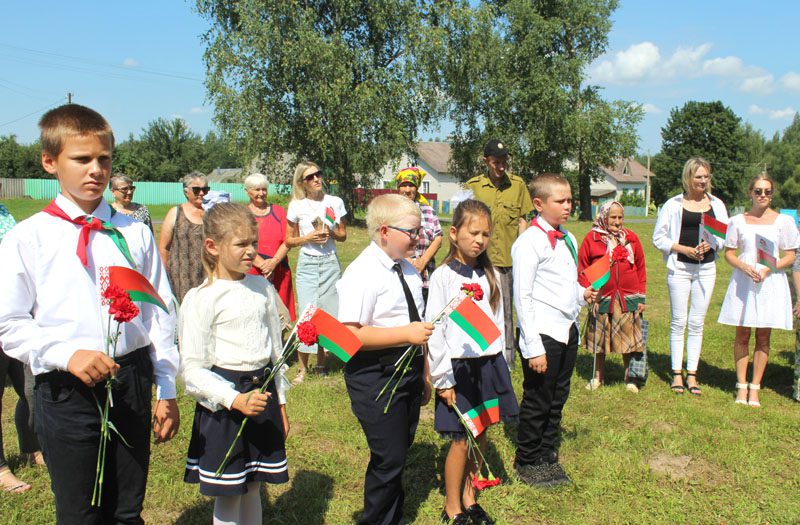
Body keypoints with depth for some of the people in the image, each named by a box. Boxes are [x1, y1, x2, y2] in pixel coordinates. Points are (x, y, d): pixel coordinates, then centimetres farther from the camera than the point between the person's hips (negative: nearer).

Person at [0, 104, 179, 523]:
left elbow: (160, 315, 5)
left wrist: (167, 392, 4)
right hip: (65, 390, -2)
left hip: (131, 382, 2)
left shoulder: (135, 233, 4)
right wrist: (67, 355, -19)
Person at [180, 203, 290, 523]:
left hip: (263, 392, 5)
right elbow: (192, 370, -13)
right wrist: (235, 400, -24)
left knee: (253, 487, 17)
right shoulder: (201, 299, -12)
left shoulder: (263, 289, 4)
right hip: (224, 403, -4)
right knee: (228, 495, 8)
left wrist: (280, 402, 15)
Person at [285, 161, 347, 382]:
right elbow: (288, 241, 5)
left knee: (329, 314, 4)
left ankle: (321, 364, 18)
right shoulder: (297, 206, 0)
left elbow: (343, 236, 12)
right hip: (307, 263, -2)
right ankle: (302, 368, 6)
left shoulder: (335, 202, 4)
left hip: (330, 262, 2)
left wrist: (331, 232, -8)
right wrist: (309, 237, -11)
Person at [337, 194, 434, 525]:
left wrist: (424, 374, 20)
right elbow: (349, 335, -24)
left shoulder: (408, 271, 9)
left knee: (399, 452, 20)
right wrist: (406, 334, -26)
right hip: (375, 375, -8)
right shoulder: (362, 273, -17)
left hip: (408, 370, 8)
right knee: (389, 458, -1)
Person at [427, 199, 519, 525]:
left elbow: (497, 321, 13)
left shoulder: (488, 275, 7)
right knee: (461, 440, 1)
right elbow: (434, 329, -11)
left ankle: (469, 497, 31)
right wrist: (443, 379, -12)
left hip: (489, 364, 5)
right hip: (459, 367, -5)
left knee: (480, 436, 12)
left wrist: (500, 365, 10)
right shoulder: (443, 276, -10)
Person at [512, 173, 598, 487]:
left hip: (568, 330, 8)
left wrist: (582, 294, -1)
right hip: (543, 333, -8)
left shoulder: (568, 240, 10)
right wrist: (533, 347, -18)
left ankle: (547, 455, 34)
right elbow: (522, 297, -17)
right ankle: (527, 462, 23)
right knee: (537, 401, 5)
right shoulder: (530, 242, -15)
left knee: (558, 397, 17)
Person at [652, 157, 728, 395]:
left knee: (697, 323, 6)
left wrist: (711, 244, -10)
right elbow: (658, 238, -1)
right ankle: (677, 373, 11)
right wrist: (684, 249, -13)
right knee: (679, 322, 2)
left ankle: (691, 374, 14)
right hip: (680, 268, -2)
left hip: (706, 268, 2)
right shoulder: (674, 204, -1)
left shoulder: (717, 204, 7)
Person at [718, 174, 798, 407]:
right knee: (742, 334, 3)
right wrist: (744, 267, -13)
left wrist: (768, 269, -14)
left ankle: (755, 387, 12)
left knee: (763, 336, 3)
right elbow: (728, 253, 6)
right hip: (743, 282, 1)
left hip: (771, 283, 0)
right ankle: (741, 386, 12)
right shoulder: (737, 221, 5)